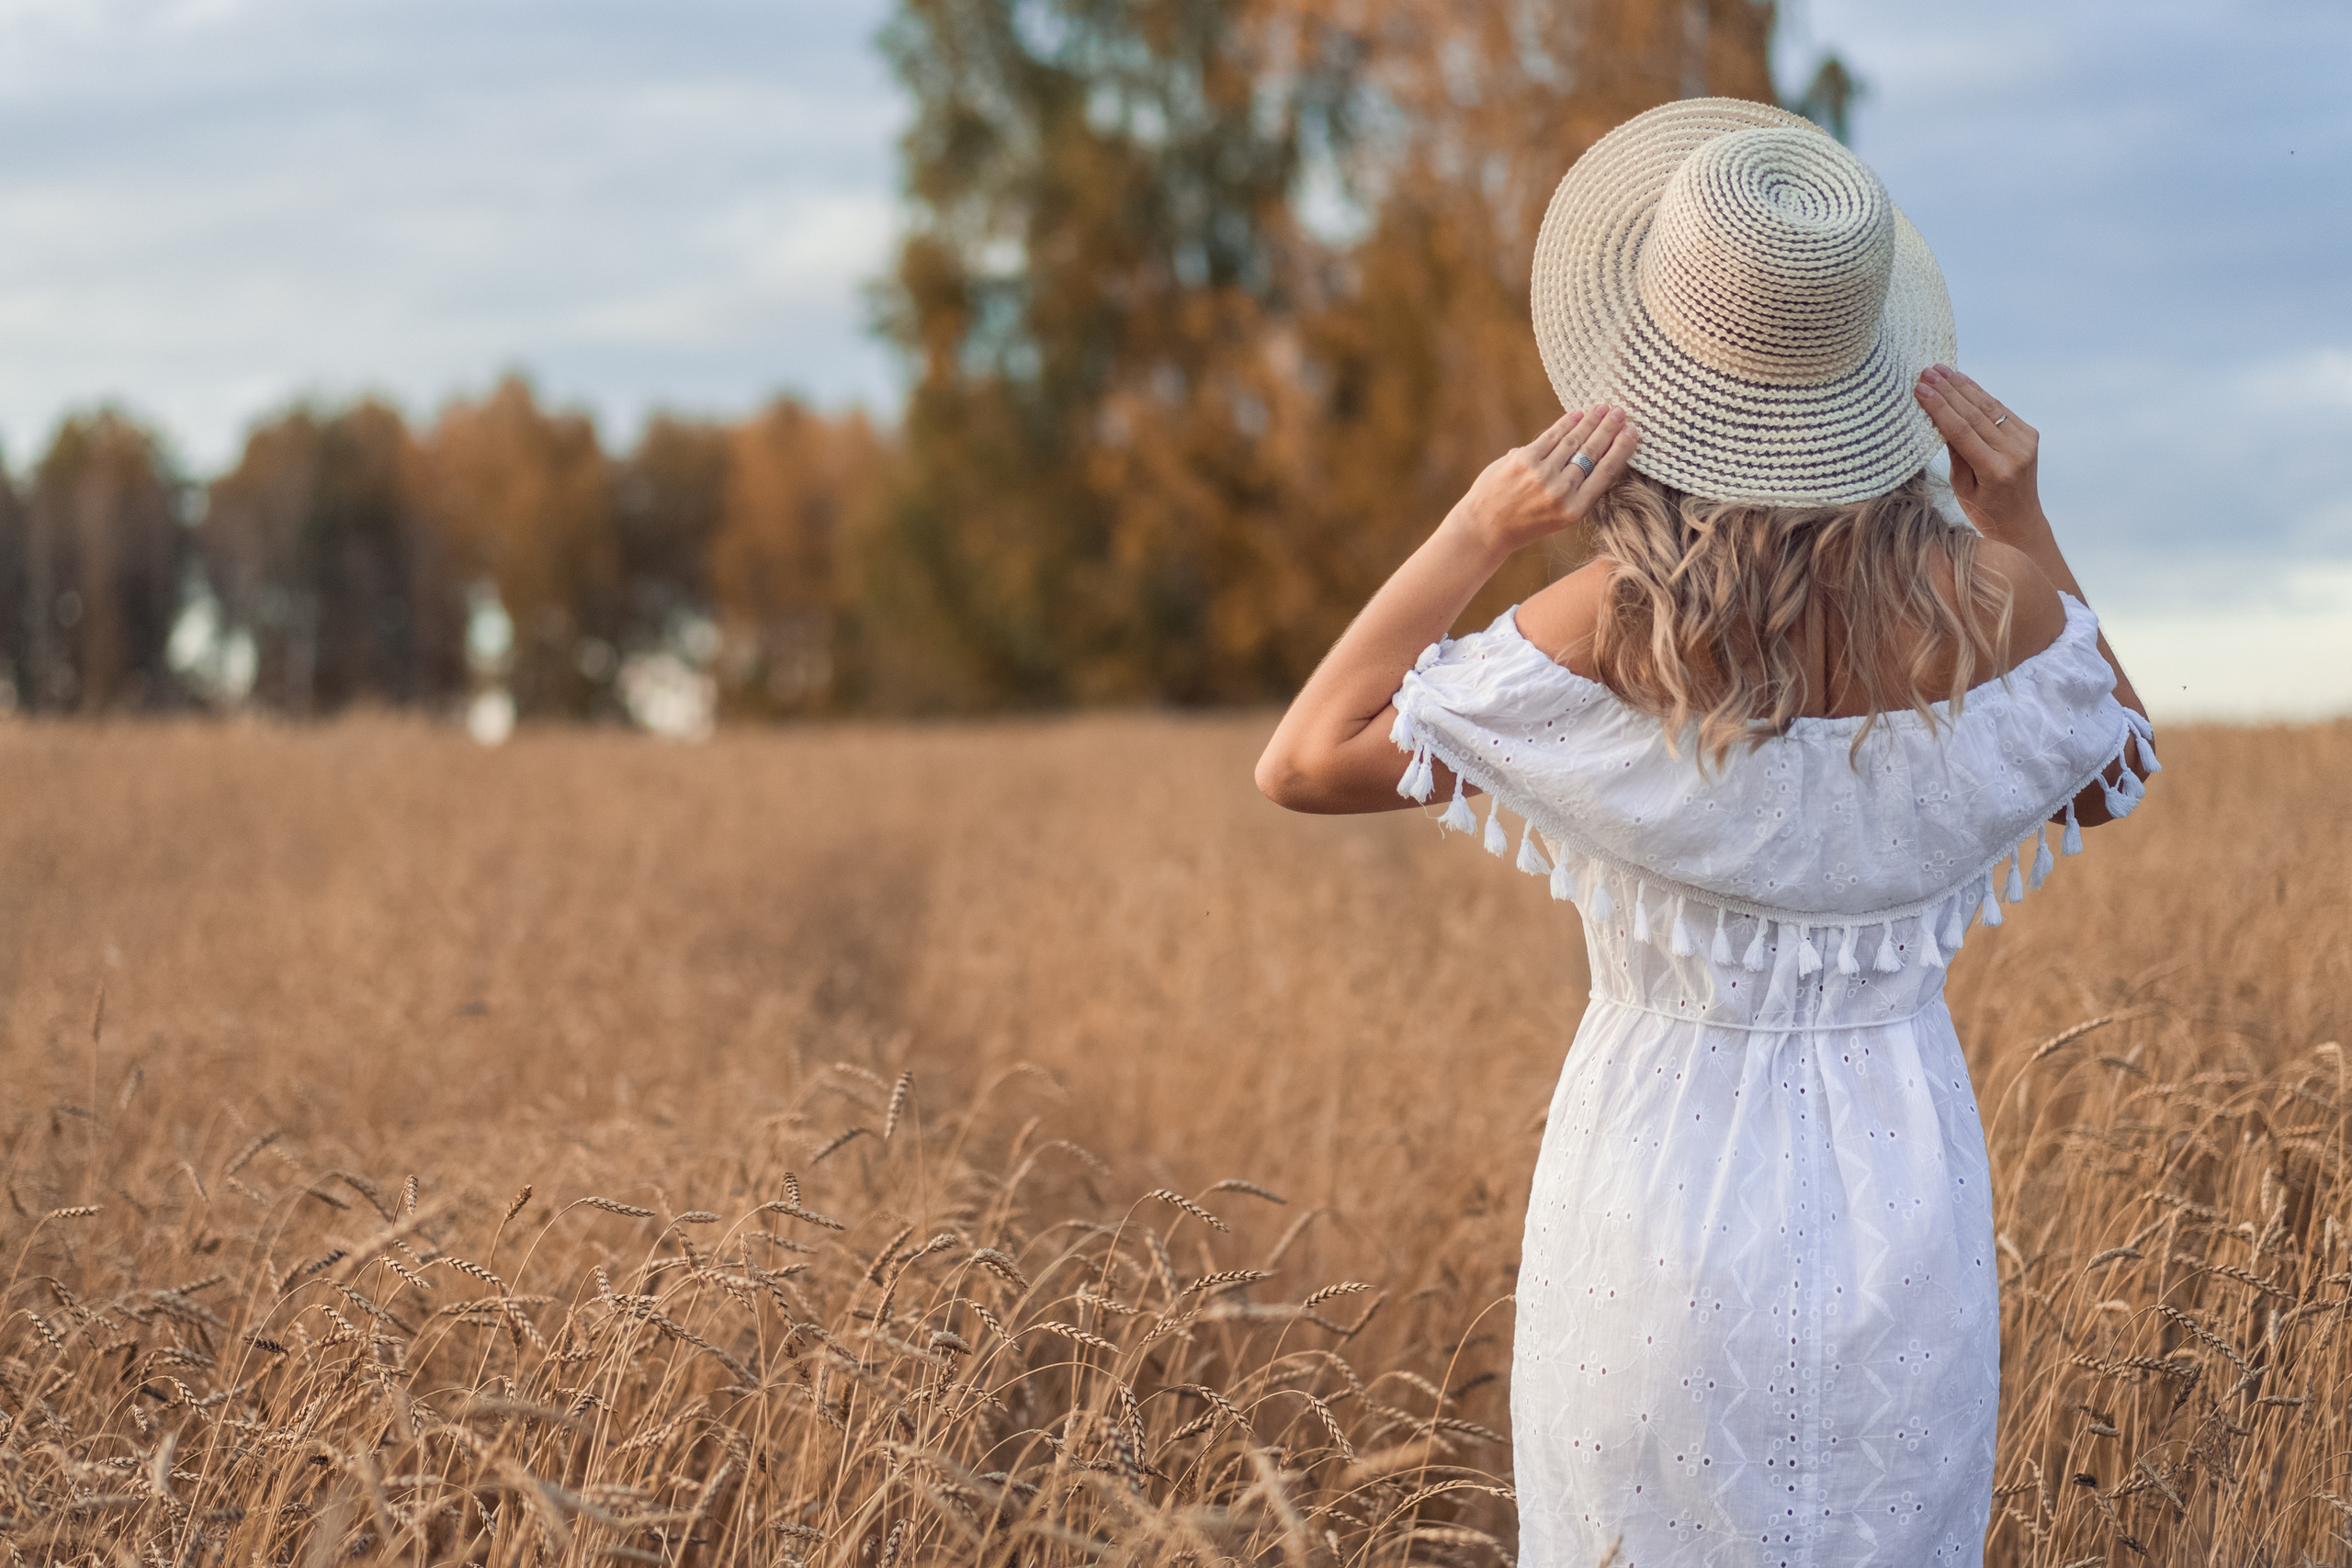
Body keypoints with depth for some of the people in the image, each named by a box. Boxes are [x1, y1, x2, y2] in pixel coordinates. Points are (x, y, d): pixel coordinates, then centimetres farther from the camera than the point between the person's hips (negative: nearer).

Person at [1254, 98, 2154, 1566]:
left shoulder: (1608, 638, -19)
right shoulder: (1989, 613, -12)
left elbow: (1302, 763, -9)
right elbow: (2113, 770, 12)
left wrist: (1475, 534, -16)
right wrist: (2024, 524, -1)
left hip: (1664, 1184, -2)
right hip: (1907, 1198, 2)